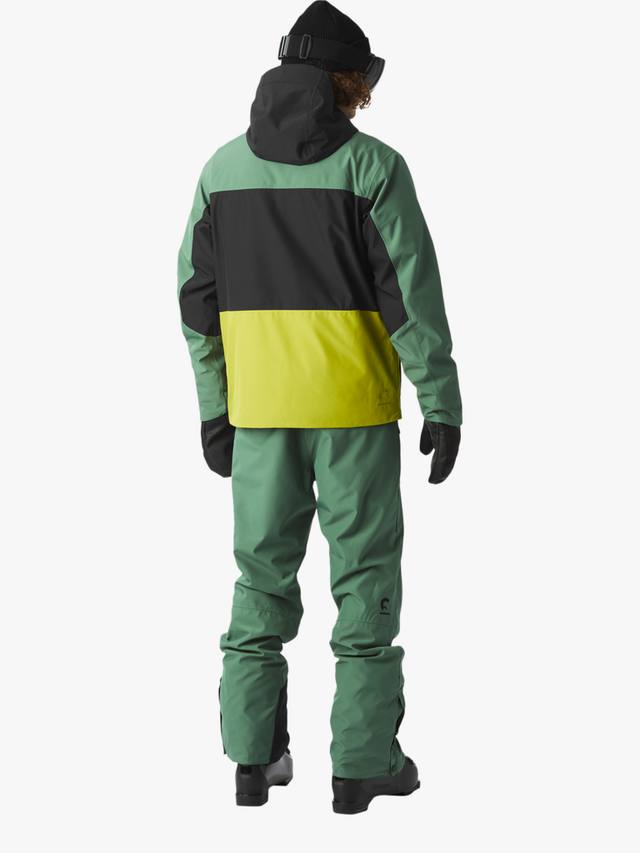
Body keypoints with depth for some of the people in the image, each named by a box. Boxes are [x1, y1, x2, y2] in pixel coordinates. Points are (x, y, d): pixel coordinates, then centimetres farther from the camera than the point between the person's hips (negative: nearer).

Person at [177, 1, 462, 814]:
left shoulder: (224, 165, 5)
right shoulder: (372, 165, -9)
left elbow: (200, 296, 5)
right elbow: (413, 291, -13)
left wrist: (213, 406, 12)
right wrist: (444, 406, -8)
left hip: (260, 398, 4)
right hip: (353, 400, -4)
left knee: (264, 571, 12)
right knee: (365, 571, 5)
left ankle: (255, 759, 12)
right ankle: (362, 763, 8)